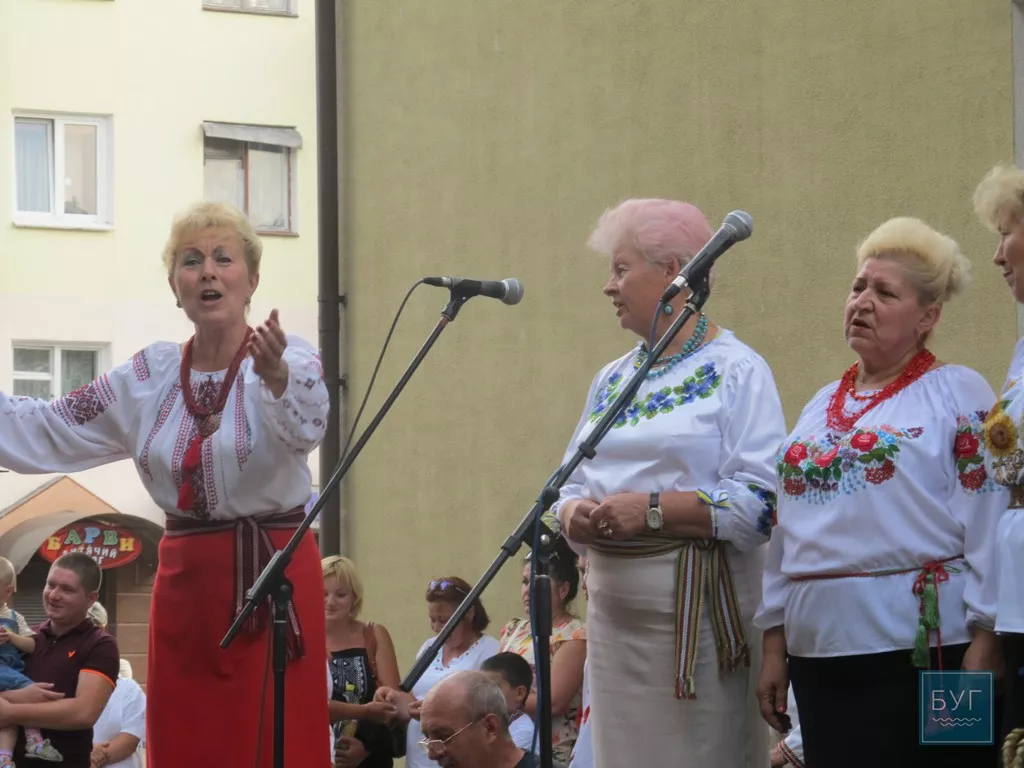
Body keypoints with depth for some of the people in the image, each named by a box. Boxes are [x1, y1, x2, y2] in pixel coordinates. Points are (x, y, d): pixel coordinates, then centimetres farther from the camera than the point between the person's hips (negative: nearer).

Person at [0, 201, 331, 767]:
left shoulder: (291, 359, -7)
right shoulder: (149, 377, 9)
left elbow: (305, 428, -30)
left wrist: (275, 375, -51)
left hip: (272, 577, -5)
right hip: (184, 582, 5)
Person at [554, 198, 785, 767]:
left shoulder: (736, 372, -4)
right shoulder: (613, 379, 18)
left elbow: (759, 501, -15)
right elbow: (572, 484, 18)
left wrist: (653, 510, -21)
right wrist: (575, 513, -5)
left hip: (698, 608, -6)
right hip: (613, 607, 6)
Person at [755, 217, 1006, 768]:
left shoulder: (957, 393, -1)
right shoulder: (822, 407, 18)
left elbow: (989, 524, -8)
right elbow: (787, 531, 17)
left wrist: (984, 643, -14)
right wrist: (774, 643, 12)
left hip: (924, 653, -6)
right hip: (821, 655, 6)